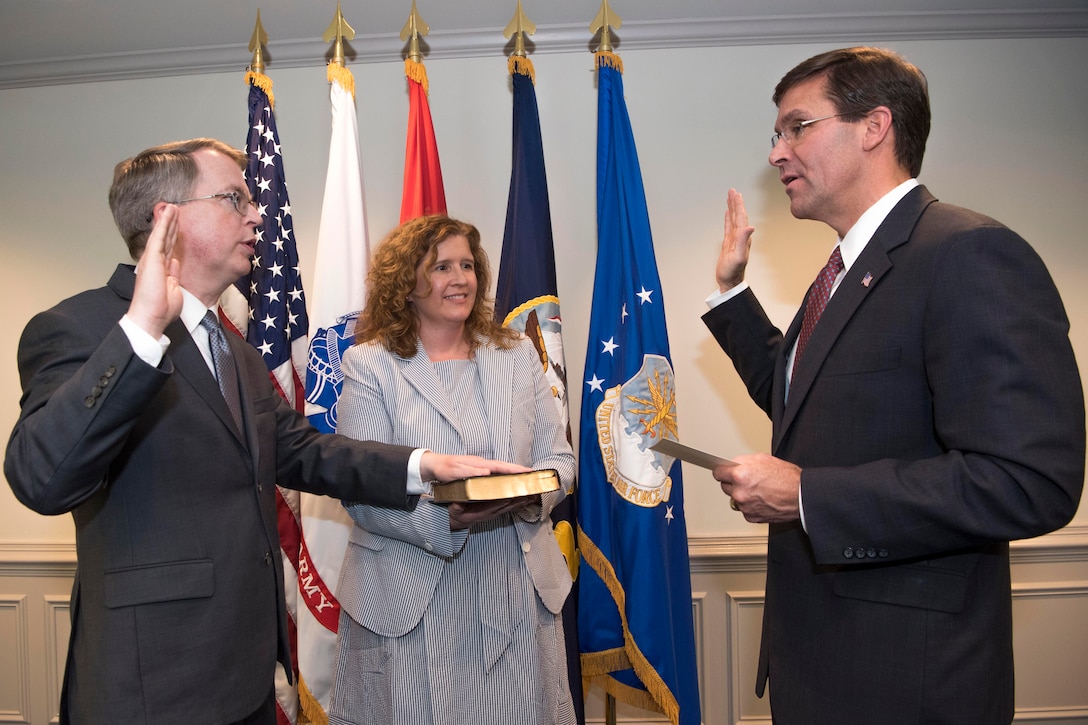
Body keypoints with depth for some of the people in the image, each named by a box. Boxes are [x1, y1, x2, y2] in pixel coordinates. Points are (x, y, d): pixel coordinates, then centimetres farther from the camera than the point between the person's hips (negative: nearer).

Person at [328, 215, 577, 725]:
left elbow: (558, 457, 8)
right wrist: (442, 517, -25)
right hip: (409, 600, -3)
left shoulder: (517, 354, 8)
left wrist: (534, 493, -14)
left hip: (516, 592, 3)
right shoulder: (369, 364, -3)